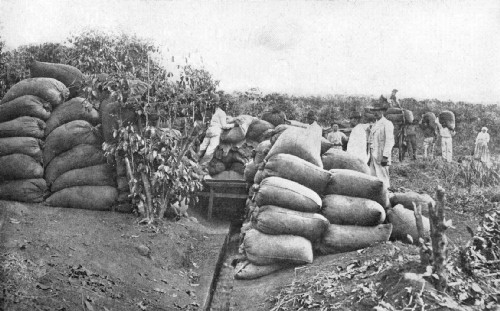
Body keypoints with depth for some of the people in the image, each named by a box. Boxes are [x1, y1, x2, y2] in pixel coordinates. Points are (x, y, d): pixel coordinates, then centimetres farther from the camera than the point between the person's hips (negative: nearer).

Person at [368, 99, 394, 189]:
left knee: (383, 179, -8)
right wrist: (370, 156, 15)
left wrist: (385, 156, -20)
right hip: (373, 157, 8)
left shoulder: (387, 124, -7)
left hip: (381, 157, -8)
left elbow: (390, 141, -13)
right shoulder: (374, 125, 19)